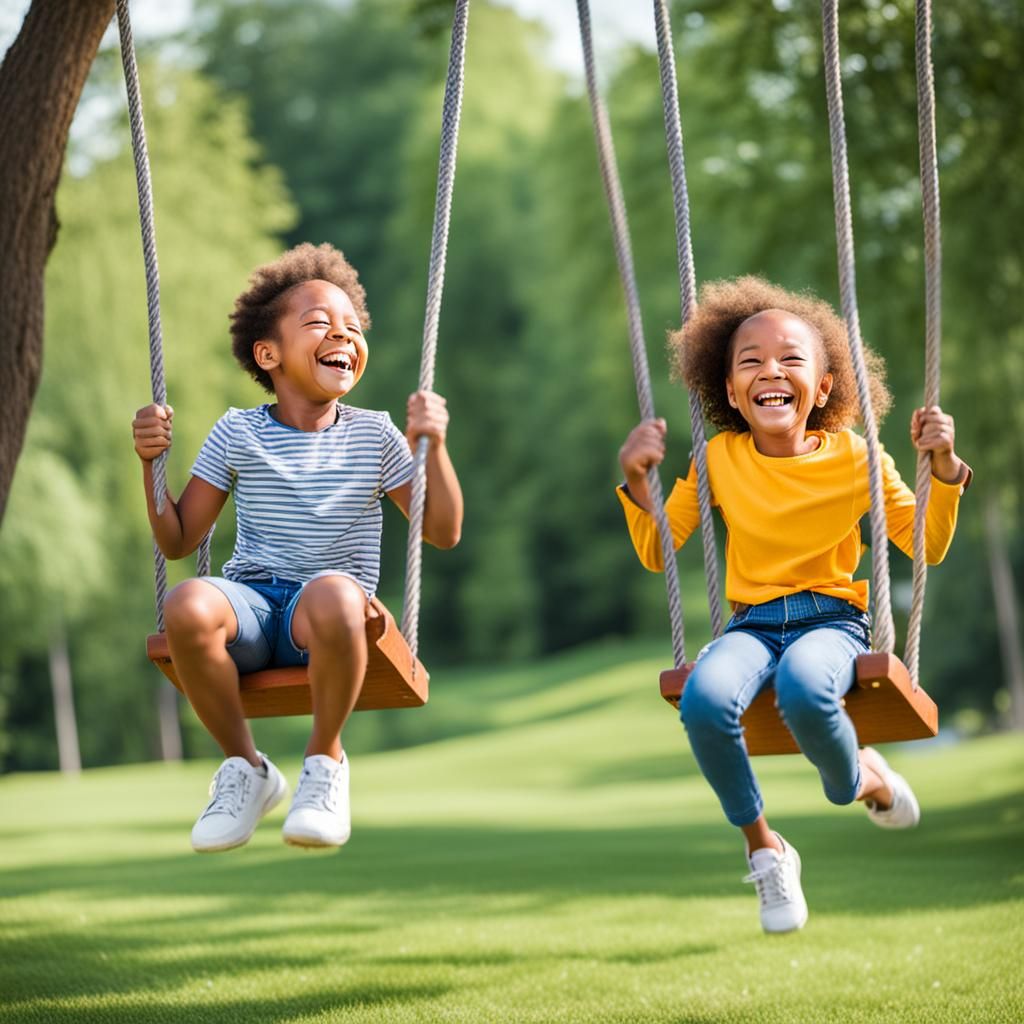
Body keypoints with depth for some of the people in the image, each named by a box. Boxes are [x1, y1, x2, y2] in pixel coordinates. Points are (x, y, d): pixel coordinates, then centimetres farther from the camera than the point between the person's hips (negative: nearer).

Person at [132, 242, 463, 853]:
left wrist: (433, 447, -7)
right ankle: (245, 768, -10)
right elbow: (178, 540, 12)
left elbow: (444, 533, 7)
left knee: (333, 595, -41)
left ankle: (325, 758, -13)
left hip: (331, 601, -1)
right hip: (250, 599, 1)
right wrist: (151, 462, -2)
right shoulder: (237, 434, 9)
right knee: (187, 605, -36)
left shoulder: (373, 435, 9)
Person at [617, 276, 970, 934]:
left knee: (803, 686, -39)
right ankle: (764, 848, -8)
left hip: (833, 619, -2)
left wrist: (945, 470, -7)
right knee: (705, 699, -33)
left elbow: (926, 546, 8)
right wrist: (637, 482, -4)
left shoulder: (853, 456, 3)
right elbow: (655, 554, 12)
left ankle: (859, 779, -3)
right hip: (752, 624, 2)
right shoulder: (721, 458, 7)